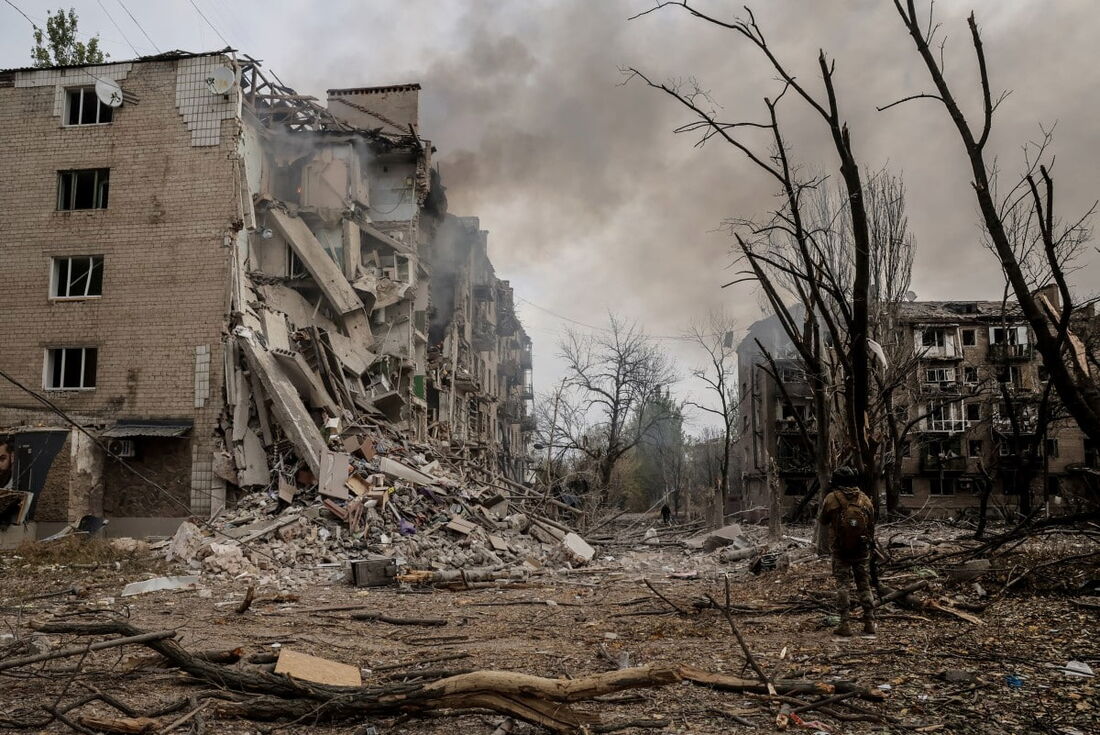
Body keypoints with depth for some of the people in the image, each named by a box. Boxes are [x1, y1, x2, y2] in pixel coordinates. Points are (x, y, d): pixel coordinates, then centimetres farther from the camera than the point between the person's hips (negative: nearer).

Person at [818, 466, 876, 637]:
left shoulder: (831, 499, -11)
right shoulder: (865, 500, -2)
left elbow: (824, 522, 2)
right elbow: (871, 526, 6)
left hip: (840, 550, -3)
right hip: (862, 550, 3)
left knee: (842, 585, 4)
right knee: (864, 585, 12)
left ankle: (844, 625, 0)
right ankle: (869, 624, 12)